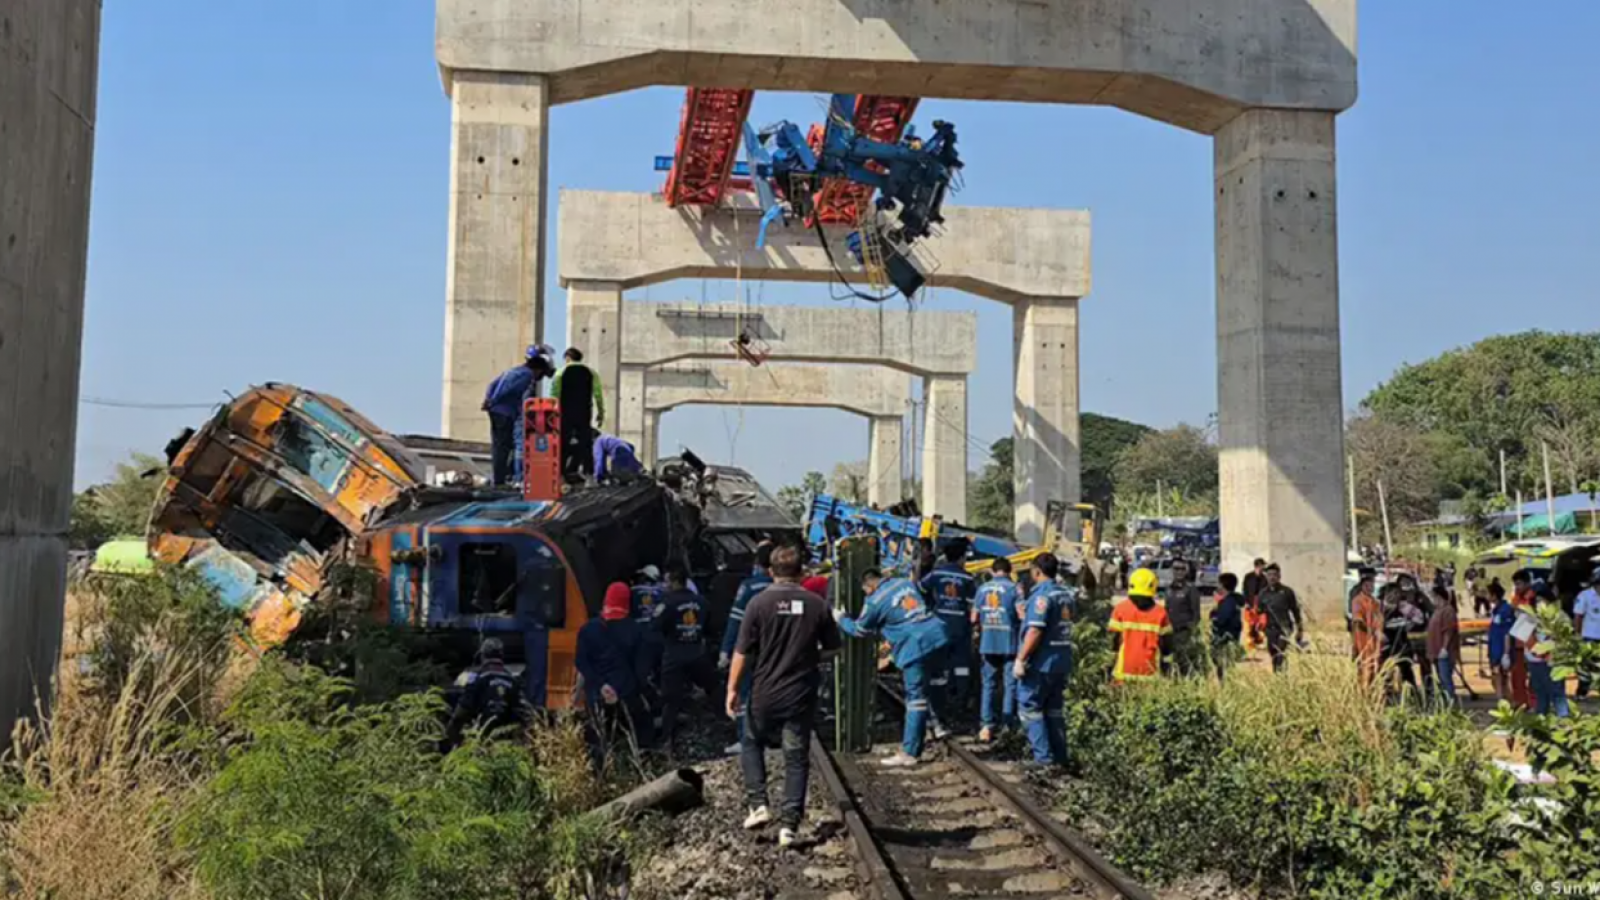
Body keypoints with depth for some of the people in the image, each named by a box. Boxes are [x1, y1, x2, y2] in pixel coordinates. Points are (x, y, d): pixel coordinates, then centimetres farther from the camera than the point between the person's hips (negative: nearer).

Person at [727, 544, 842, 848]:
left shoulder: (759, 603, -9)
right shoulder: (817, 605, -3)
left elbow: (742, 652, -9)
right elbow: (832, 648, 5)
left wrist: (732, 688, -1)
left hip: (764, 692, -1)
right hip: (801, 694, 1)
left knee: (752, 745, 22)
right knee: (797, 757, 8)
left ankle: (758, 804, 10)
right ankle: (789, 824, 5)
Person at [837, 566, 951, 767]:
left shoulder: (875, 601, 0)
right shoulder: (906, 582, 19)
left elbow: (860, 630, 13)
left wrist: (841, 618, 32)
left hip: (916, 647, -7)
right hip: (937, 636, 7)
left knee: (915, 697, -5)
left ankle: (909, 753, -3)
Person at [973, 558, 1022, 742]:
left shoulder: (982, 589, 7)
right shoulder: (1014, 588, -6)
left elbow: (974, 617, 8)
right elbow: (1023, 614, -15)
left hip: (987, 644, 3)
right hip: (1009, 643, -3)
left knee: (988, 685, 10)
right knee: (1010, 685, 4)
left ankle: (986, 726, 6)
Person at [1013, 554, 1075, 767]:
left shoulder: (1042, 595, -16)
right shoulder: (1067, 593, 10)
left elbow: (1035, 631, -22)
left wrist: (1020, 659, -18)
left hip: (1041, 662, -8)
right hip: (1063, 661, 8)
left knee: (1029, 708, 0)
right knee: (1055, 710, 15)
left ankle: (1043, 756, -4)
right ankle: (1060, 756, 16)